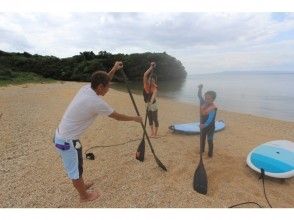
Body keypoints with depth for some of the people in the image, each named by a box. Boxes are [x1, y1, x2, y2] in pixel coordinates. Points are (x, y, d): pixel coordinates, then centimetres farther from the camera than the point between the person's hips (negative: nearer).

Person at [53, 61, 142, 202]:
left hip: (65, 136, 9)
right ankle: (84, 196, 35)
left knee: (77, 164, 27)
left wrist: (114, 69, 14)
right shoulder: (96, 102, -27)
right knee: (74, 170, 13)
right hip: (66, 141, -9)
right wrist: (135, 119, 0)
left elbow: (102, 81, 18)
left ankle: (82, 185, 50)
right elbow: (117, 117, -15)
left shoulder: (86, 88, -3)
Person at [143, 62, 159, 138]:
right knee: (150, 119, 15)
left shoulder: (155, 87, -18)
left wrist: (150, 103, -52)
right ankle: (152, 132, 29)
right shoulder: (146, 84, -6)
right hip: (147, 104, 5)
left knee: (155, 119, 4)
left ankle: (155, 133, 16)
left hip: (153, 104, -5)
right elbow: (145, 75, -19)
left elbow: (154, 95, -36)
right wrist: (151, 67, -17)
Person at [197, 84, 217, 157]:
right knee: (202, 138, 23)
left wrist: (205, 125, -41)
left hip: (210, 126, -7)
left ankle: (210, 153, 24)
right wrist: (200, 89, -19)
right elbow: (199, 96, -3)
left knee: (210, 140, 7)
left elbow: (211, 118, -30)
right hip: (202, 125, 7)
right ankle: (202, 150, 43)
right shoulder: (203, 103, -6)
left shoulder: (213, 108, -25)